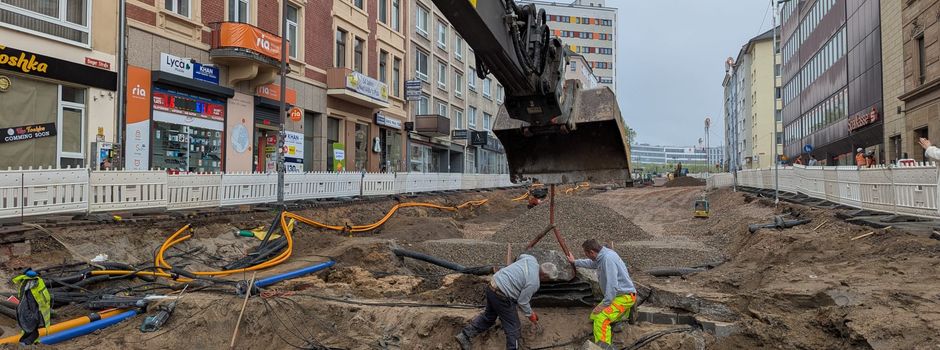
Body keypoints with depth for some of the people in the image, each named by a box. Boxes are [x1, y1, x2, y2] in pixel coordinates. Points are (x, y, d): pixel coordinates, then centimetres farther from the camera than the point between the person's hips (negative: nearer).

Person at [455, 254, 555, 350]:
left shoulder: (531, 259, 1)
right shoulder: (534, 282, -18)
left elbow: (520, 257, 25)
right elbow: (523, 302, -10)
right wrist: (531, 315, 7)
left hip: (492, 286, 9)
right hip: (501, 297, -9)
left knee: (489, 316, 27)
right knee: (513, 329, 4)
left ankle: (464, 335, 29)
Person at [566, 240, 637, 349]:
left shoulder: (607, 259, -25)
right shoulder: (602, 256, 5)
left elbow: (612, 285, -27)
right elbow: (592, 263, 30)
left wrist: (604, 304, -21)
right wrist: (575, 262, 39)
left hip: (625, 296, -10)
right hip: (619, 294, 10)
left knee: (600, 318, -26)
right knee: (594, 316, 14)